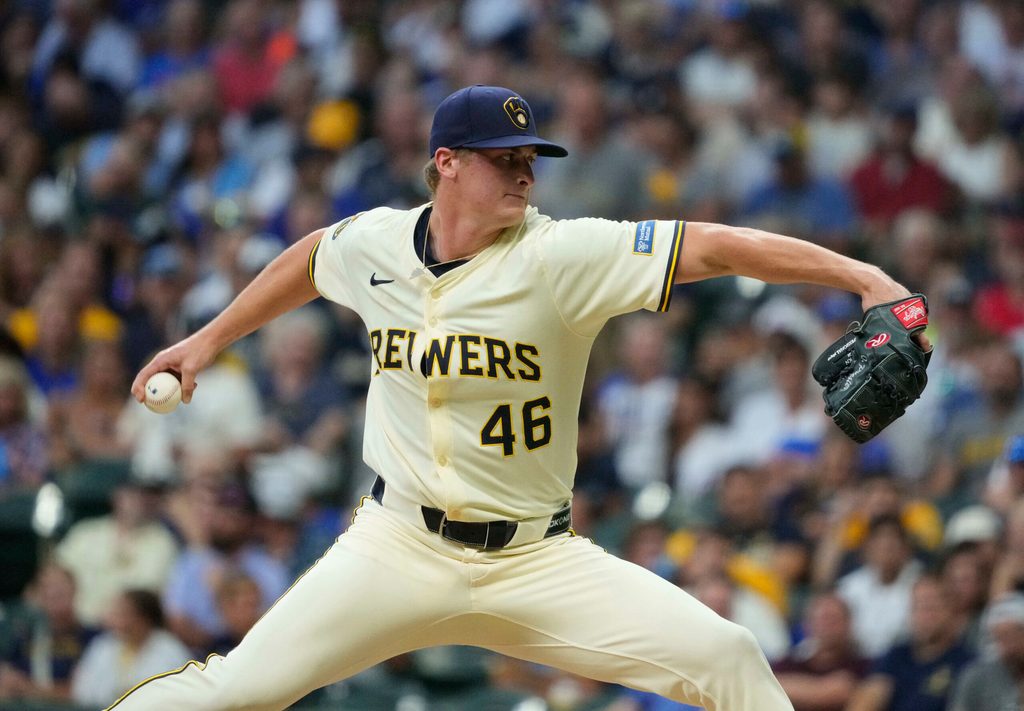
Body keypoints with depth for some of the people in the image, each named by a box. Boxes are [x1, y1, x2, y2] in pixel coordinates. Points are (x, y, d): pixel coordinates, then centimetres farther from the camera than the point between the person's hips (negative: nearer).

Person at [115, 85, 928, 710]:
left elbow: (715, 248, -23)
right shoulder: (373, 244, -3)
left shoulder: (560, 255, -14)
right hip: (400, 550, 1)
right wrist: (210, 339, 27)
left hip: (537, 560, -1)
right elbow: (310, 258, 22)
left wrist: (859, 276, -33)